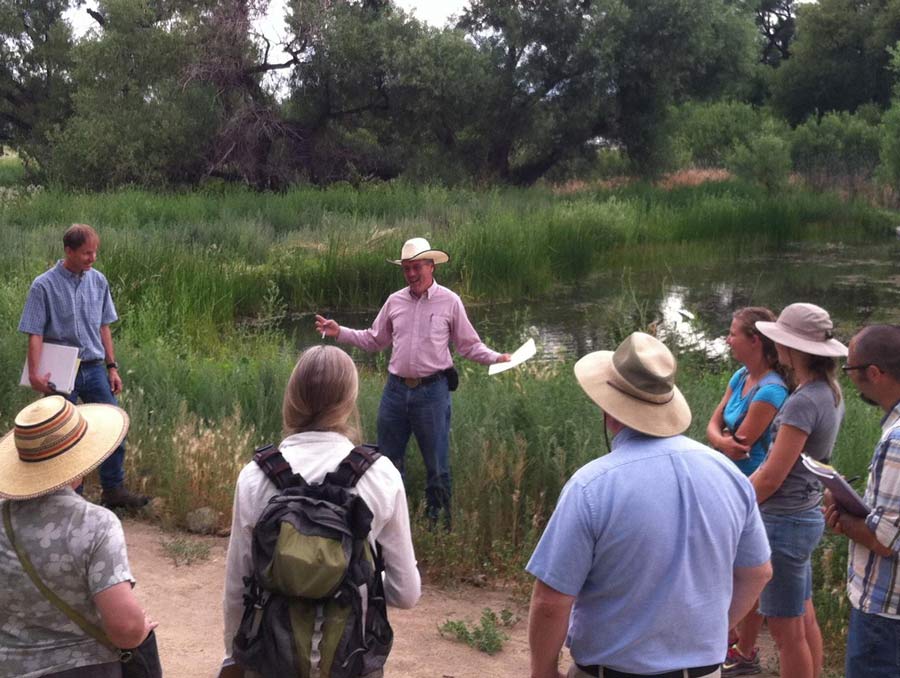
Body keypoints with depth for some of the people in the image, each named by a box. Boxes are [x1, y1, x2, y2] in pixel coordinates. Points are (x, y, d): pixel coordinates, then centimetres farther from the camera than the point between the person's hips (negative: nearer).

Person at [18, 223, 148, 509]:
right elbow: (35, 334, -10)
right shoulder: (44, 286, -11)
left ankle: (113, 490, 19)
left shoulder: (98, 280, 3)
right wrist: (34, 374, -16)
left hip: (94, 369, 4)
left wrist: (112, 368, 8)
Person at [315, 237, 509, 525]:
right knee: (388, 458, 12)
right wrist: (339, 333, 8)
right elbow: (374, 340, 17)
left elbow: (469, 345, 3)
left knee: (437, 462, 4)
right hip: (396, 389, 4)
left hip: (432, 391, -4)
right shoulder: (395, 301, 7)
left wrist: (497, 358, -13)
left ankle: (437, 517, 18)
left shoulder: (449, 302, -2)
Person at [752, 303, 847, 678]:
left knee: (787, 632, 4)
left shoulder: (803, 402, -23)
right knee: (804, 622, 19)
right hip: (807, 516, 9)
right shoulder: (829, 392, 5)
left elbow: (771, 478, -20)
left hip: (785, 523, -9)